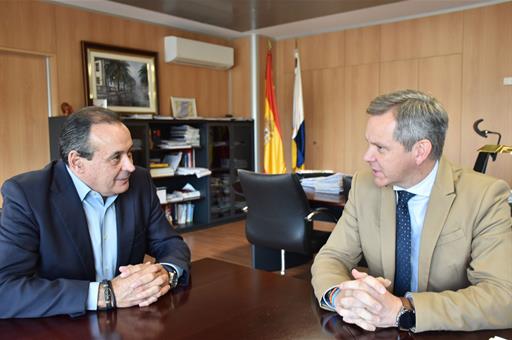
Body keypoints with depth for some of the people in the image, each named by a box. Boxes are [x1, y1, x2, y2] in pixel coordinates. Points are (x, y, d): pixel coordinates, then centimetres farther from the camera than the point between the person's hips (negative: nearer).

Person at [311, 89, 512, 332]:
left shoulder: (485, 196, -14)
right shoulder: (364, 186, -4)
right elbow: (331, 257, -3)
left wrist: (401, 310, -31)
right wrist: (339, 295, -25)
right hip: (380, 331, 2)